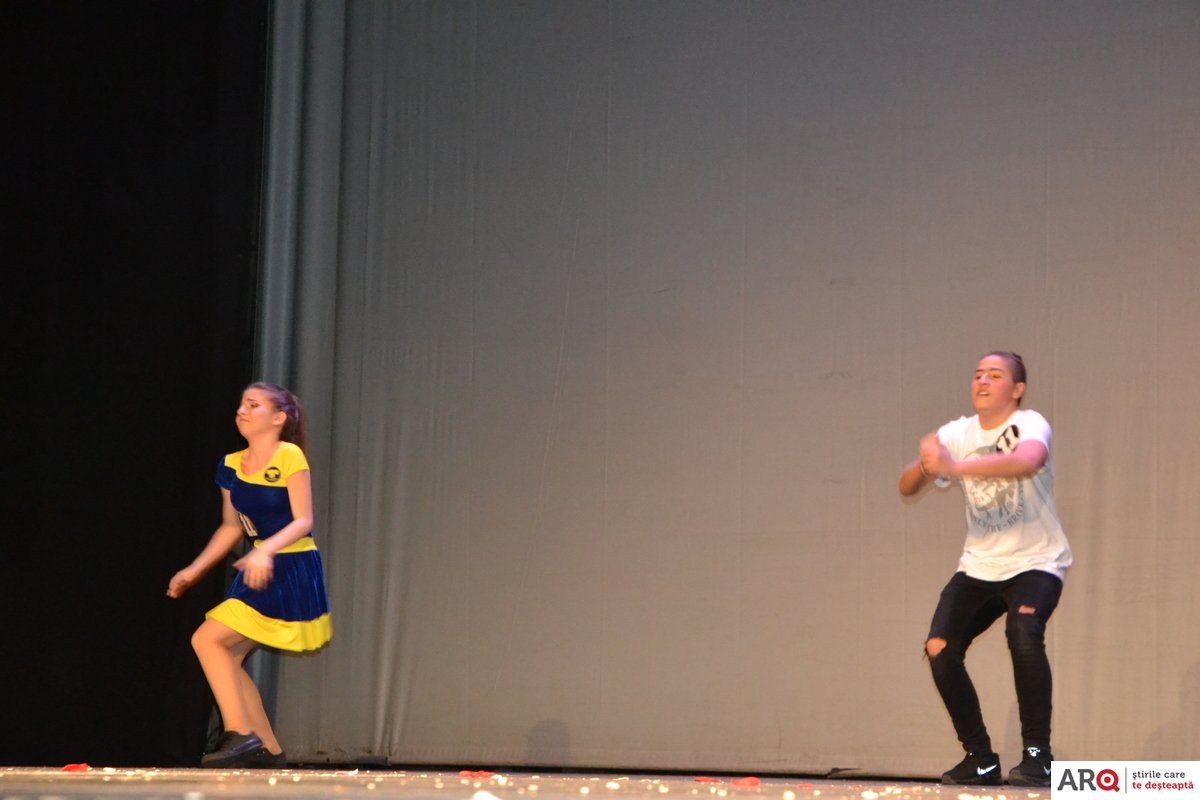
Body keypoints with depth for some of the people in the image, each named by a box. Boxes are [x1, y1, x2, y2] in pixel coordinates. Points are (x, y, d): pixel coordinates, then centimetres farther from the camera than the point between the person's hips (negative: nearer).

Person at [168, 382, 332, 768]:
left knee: (208, 639, -15)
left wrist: (265, 551, -31)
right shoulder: (231, 466, 8)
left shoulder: (289, 457, -12)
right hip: (259, 570, 8)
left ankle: (241, 735, -12)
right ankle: (268, 750, 13)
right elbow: (231, 528, 18)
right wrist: (194, 570, 13)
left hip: (292, 571, -8)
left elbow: (303, 521, -16)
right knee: (227, 658, 5)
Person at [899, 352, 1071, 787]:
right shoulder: (957, 433, 0)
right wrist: (926, 464, -29)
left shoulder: (1029, 425, -15)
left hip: (1035, 562, -5)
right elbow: (906, 488, -6)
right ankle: (979, 758, 6)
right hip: (978, 565, 5)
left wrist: (955, 466, -48)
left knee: (1023, 634, -31)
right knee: (939, 649, -10)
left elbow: (1028, 462, -40)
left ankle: (1037, 755, -18)